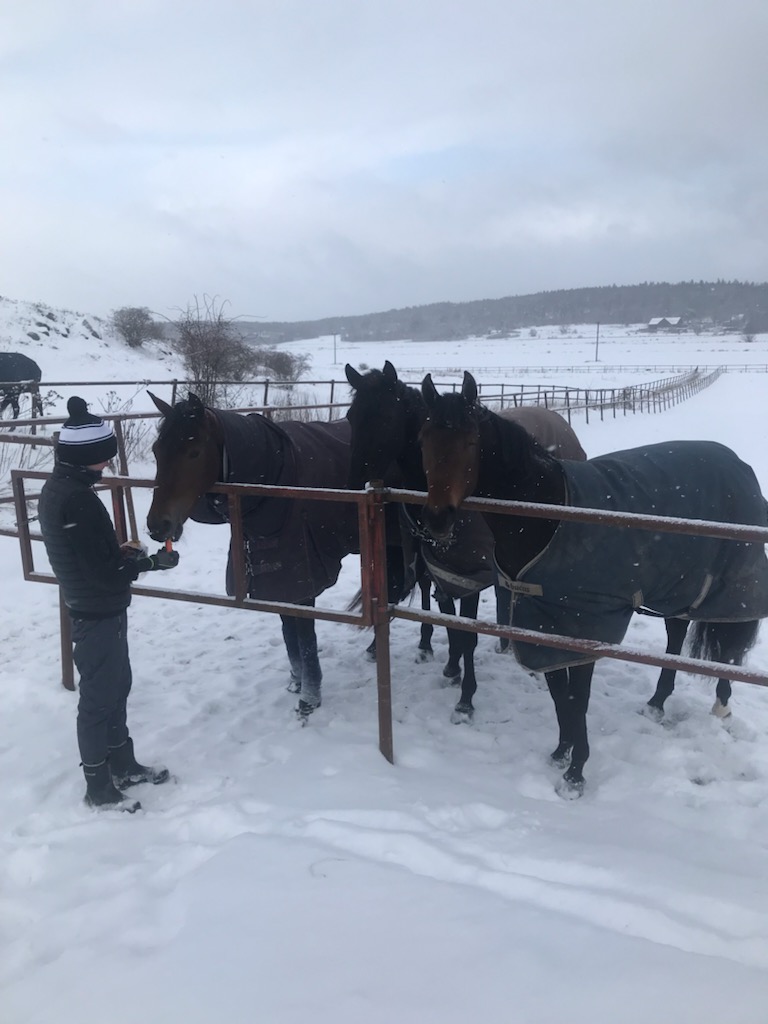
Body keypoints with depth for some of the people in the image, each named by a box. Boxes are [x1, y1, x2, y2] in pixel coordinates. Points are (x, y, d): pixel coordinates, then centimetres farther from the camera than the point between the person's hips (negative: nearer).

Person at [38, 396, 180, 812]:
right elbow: (104, 571, -26)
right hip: (99, 614, -10)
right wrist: (152, 562, -15)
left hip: (95, 609, 10)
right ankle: (99, 787, 23)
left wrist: (120, 550, 6)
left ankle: (123, 766, 38)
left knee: (116, 688, 22)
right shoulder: (76, 499, -27)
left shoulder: (58, 487, 5)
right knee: (98, 698, 6)